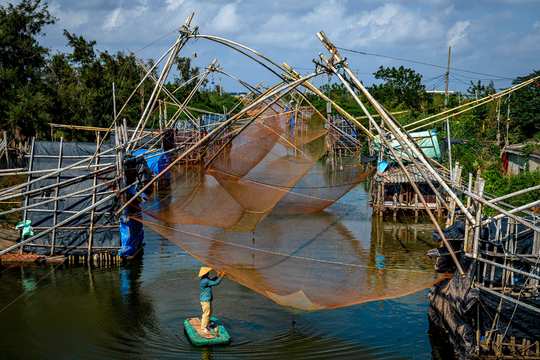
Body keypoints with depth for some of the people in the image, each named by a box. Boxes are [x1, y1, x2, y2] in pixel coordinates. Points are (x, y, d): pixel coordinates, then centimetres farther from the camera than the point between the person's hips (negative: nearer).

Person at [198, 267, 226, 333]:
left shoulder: (205, 278, 8)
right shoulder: (205, 280, -25)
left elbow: (211, 281, 28)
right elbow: (215, 283, -25)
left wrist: (217, 275, 25)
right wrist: (222, 276, -22)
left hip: (208, 299, 10)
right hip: (205, 300, -10)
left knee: (210, 313, 17)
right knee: (206, 314, -3)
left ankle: (204, 325, 27)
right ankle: (203, 328, 6)